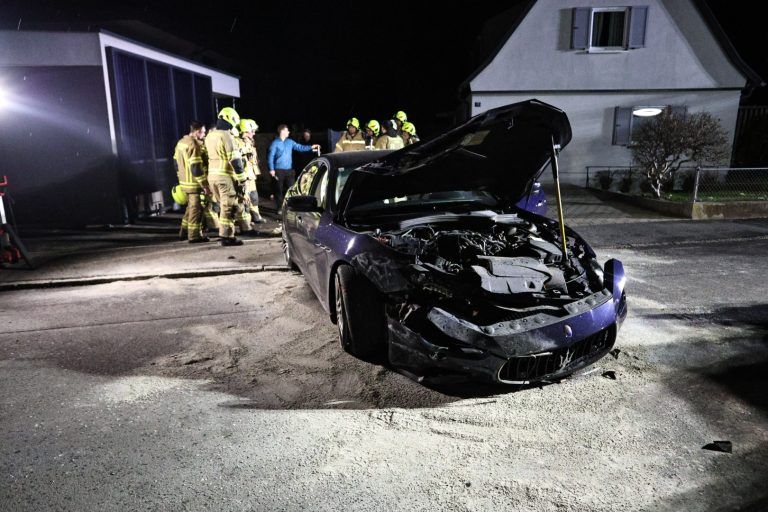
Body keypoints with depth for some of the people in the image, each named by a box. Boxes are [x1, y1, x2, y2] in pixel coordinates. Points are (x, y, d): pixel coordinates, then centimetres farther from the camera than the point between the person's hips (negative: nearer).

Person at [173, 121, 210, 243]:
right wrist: (204, 185, -18)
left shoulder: (180, 142, 12)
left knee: (190, 207, 20)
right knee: (196, 209, -1)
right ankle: (194, 235, 4)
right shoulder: (193, 145, -18)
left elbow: (176, 162, 18)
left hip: (184, 182, 9)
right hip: (194, 183, -9)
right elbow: (196, 168, -22)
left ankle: (184, 232, 27)